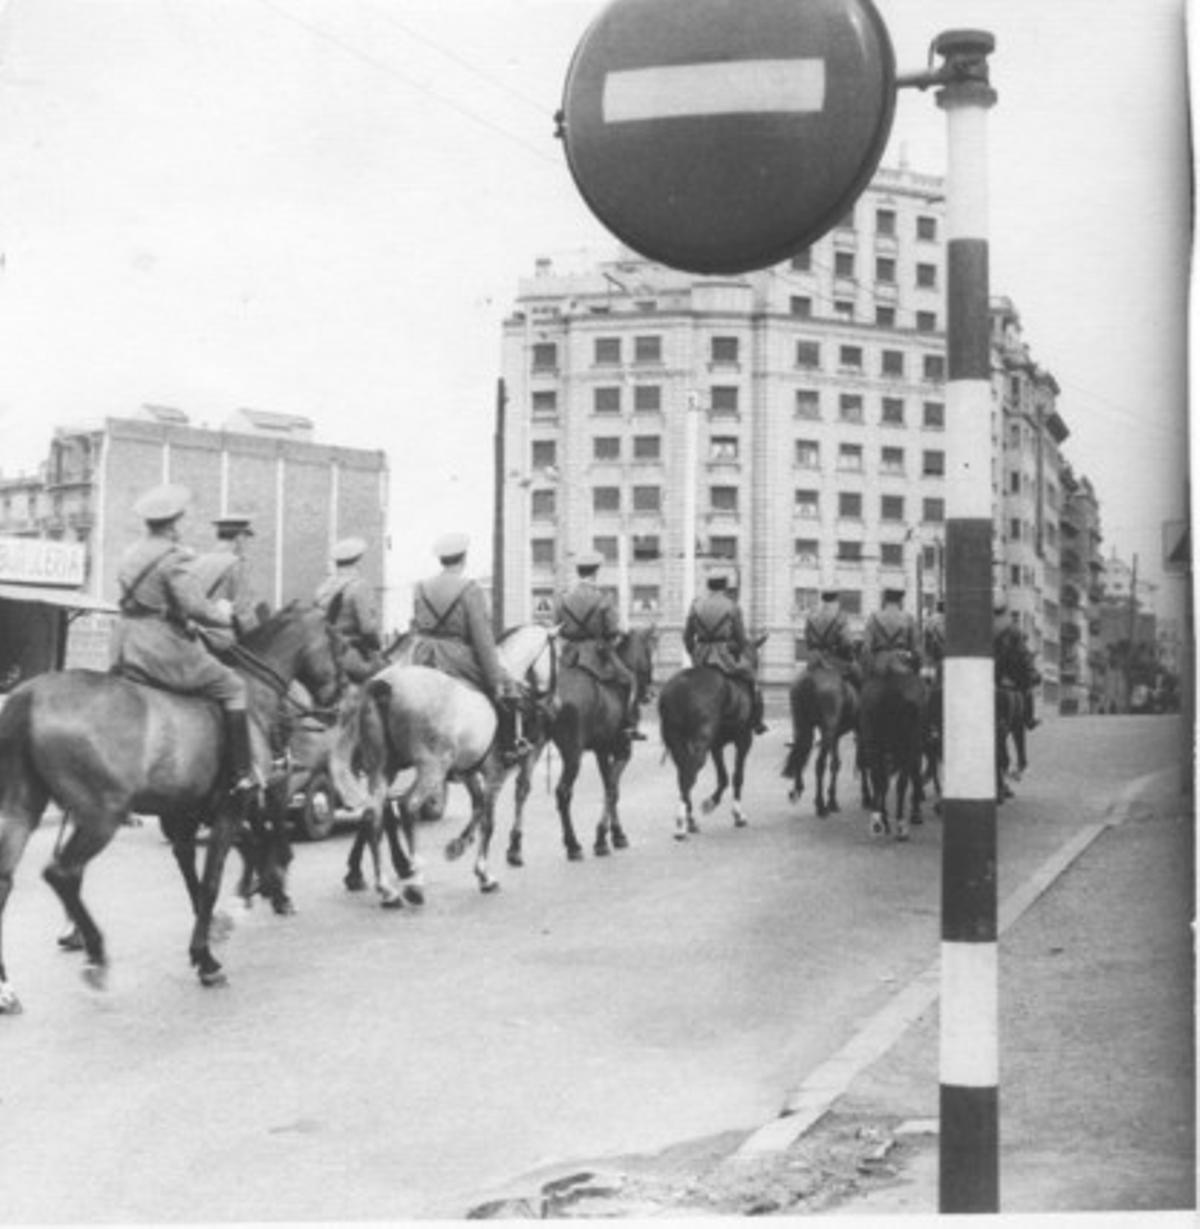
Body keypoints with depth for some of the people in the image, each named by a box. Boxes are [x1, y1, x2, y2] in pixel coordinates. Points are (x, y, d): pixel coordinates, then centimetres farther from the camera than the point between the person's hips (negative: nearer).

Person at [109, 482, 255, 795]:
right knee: (233, 687, 5)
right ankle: (242, 774, 1)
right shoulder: (174, 559, -14)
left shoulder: (130, 555, 13)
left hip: (126, 655, 8)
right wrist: (222, 615, -1)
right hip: (167, 654, -8)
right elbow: (195, 608, -21)